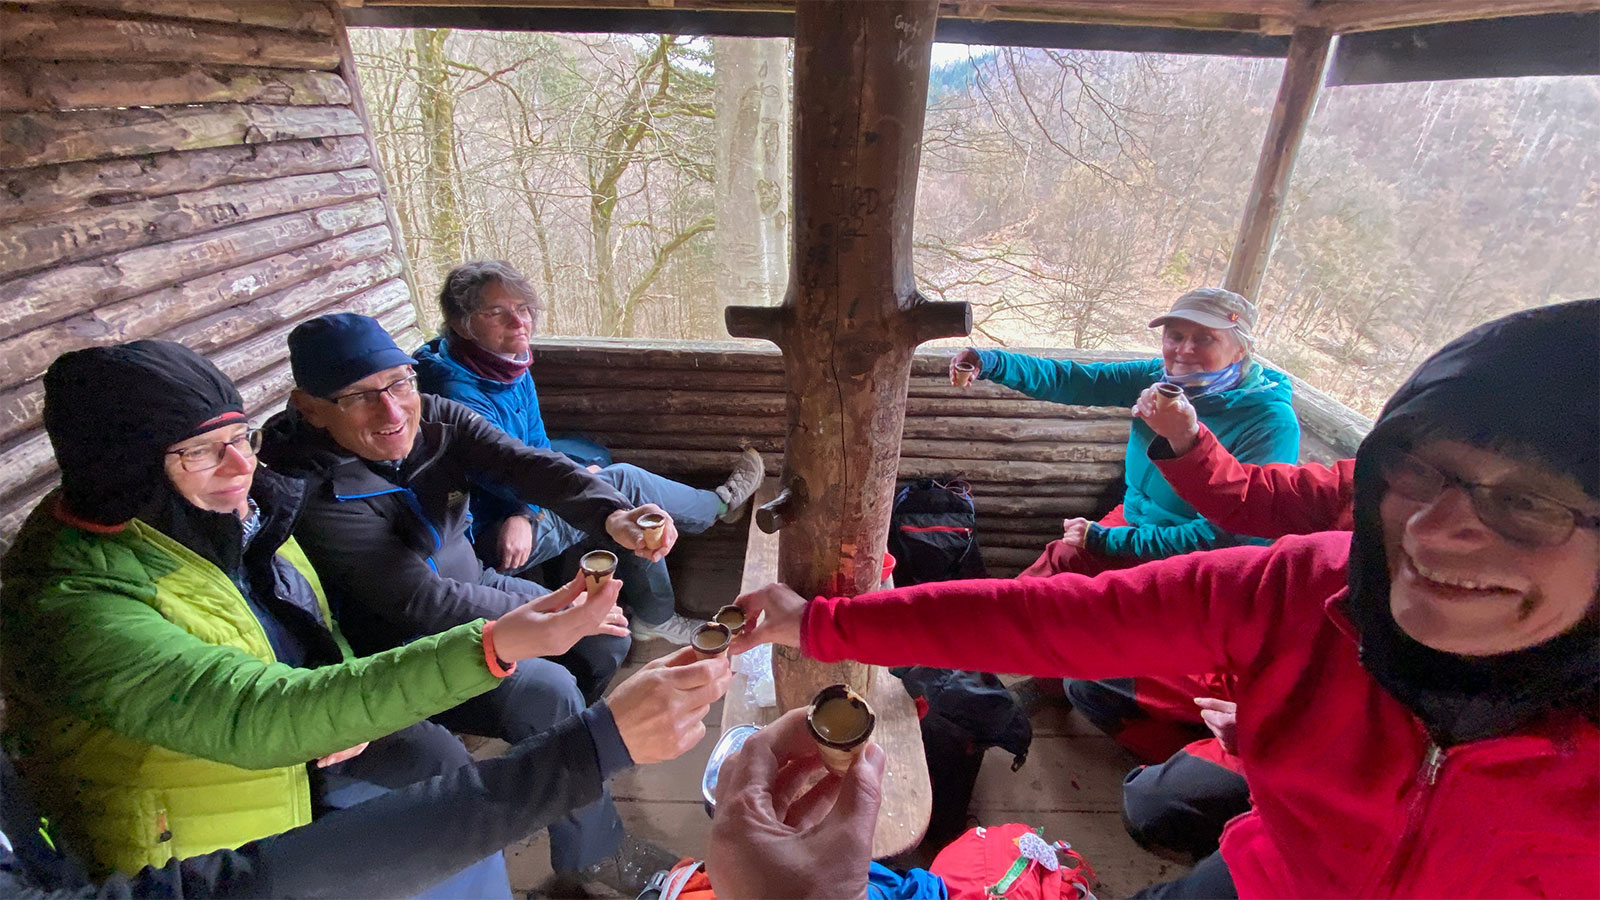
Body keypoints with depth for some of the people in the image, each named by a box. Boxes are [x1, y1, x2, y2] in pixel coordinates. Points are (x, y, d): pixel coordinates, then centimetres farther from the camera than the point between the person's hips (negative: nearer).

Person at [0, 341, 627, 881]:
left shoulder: (230, 513, -8)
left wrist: (353, 701, -13)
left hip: (306, 756, 6)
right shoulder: (75, 606, -30)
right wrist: (491, 649, -51)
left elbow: (316, 628, 8)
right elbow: (262, 718, -41)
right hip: (208, 846, -6)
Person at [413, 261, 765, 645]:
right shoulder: (460, 394, -29)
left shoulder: (512, 367, 1)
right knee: (623, 483, -14)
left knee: (633, 509, -1)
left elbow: (537, 448, 4)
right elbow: (507, 480, -25)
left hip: (516, 521, 9)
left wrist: (523, 516, -15)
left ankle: (653, 617, 13)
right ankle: (721, 503, 11)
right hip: (485, 538, -9)